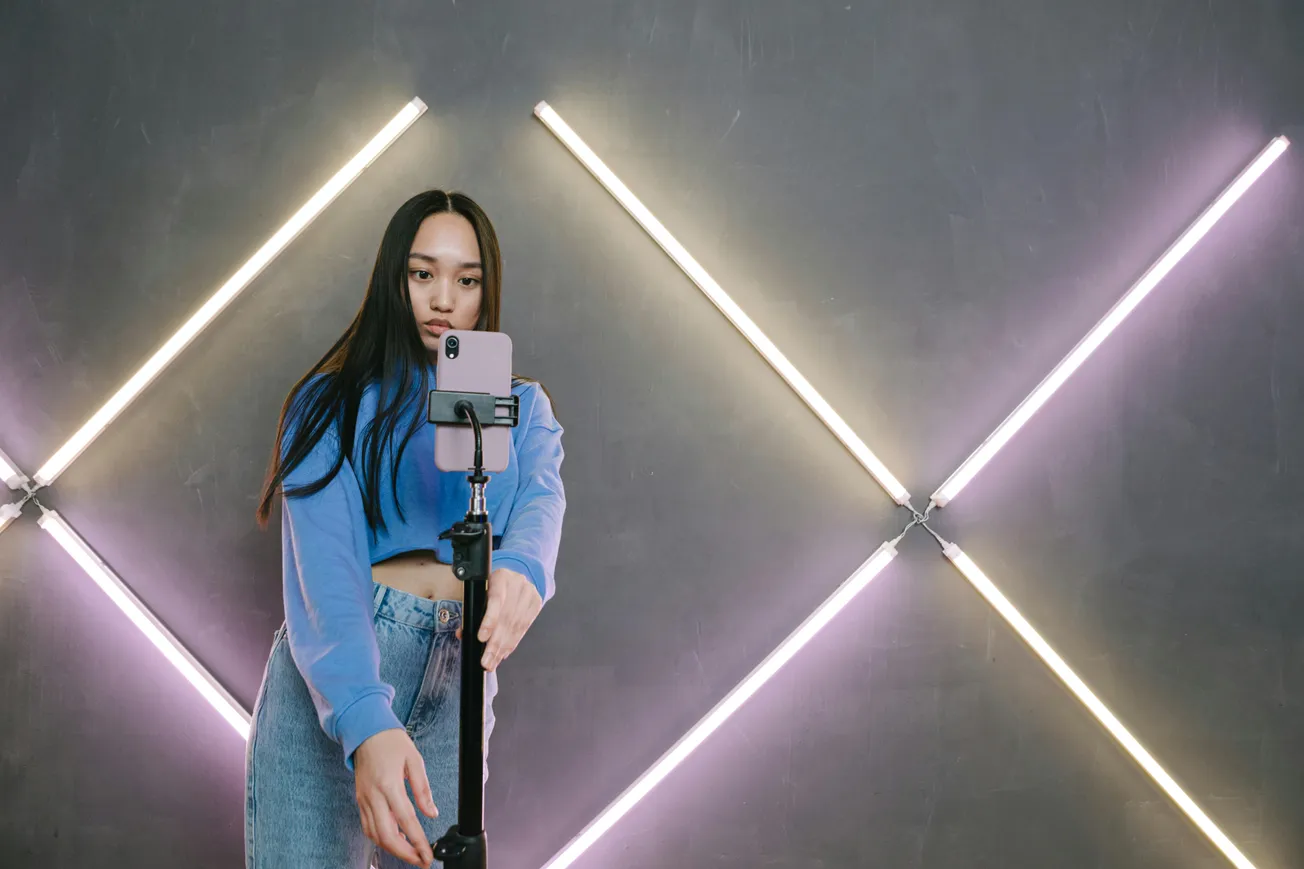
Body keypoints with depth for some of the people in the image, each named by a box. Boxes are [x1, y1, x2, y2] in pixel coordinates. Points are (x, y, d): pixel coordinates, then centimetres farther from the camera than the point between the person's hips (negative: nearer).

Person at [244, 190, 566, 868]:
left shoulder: (523, 407, 11)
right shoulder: (329, 404, 1)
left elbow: (540, 499, -11)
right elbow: (321, 565, -13)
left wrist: (523, 567, -38)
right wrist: (366, 723, -31)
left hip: (455, 691, 3)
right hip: (327, 691, -2)